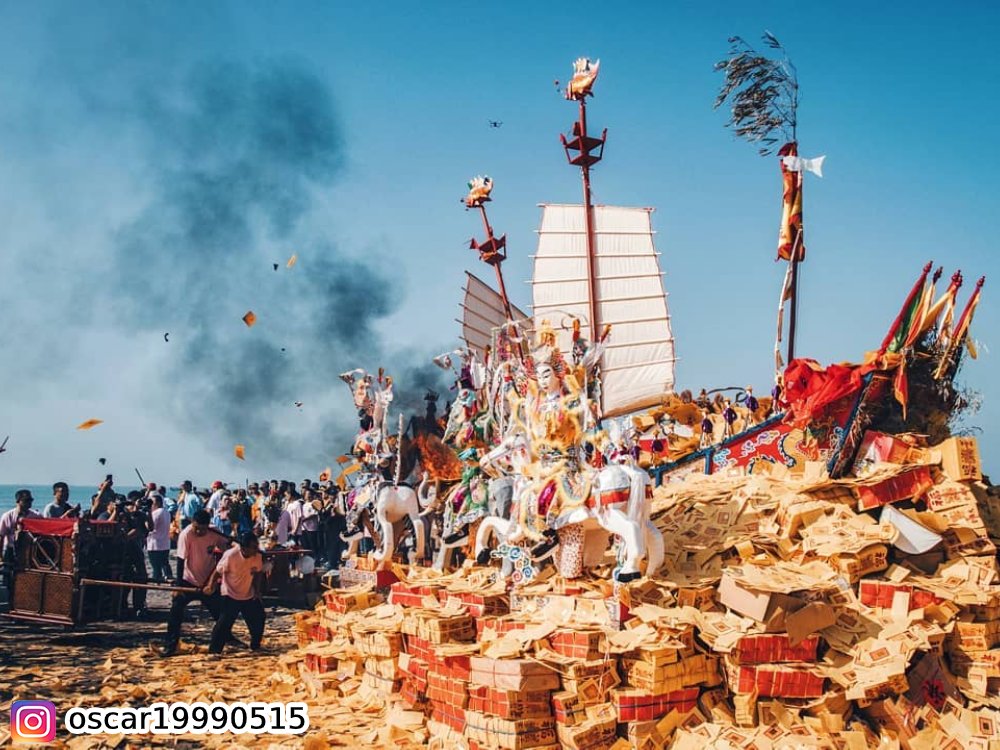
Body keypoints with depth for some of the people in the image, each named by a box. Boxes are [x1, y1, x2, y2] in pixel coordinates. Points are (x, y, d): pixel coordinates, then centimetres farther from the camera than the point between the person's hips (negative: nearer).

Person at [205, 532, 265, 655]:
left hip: (249, 596, 5)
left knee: (258, 621, 8)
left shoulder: (257, 556, -14)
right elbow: (218, 571, -15)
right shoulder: (230, 555, -26)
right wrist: (211, 586, -23)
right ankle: (214, 651, 2)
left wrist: (257, 590, -2)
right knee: (223, 623, -12)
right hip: (230, 596, -5)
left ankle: (255, 646, 30)